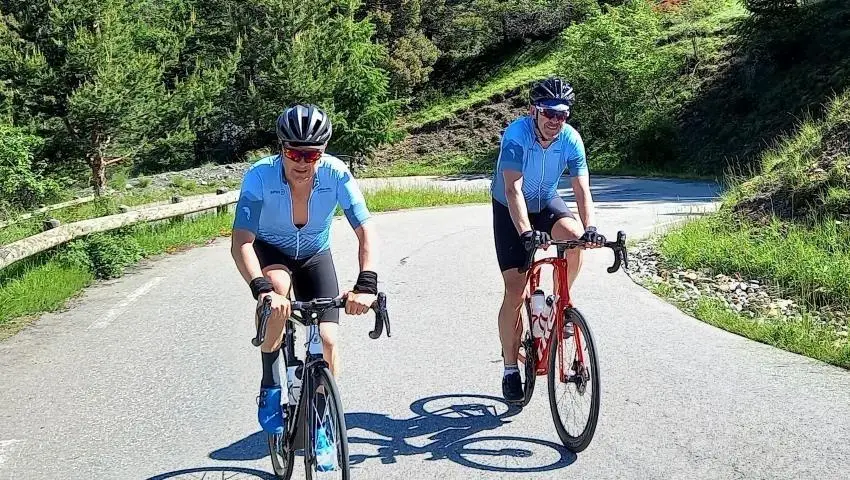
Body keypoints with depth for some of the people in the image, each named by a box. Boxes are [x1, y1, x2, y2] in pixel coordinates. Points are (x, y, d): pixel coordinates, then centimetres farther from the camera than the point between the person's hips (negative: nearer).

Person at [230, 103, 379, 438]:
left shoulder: (336, 174, -29)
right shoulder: (260, 176, -32)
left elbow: (366, 231, -32)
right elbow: (241, 242, -38)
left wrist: (366, 285, -48)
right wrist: (262, 289, -55)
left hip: (315, 256, 2)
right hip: (270, 251, -2)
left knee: (328, 340, -12)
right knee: (277, 285, -37)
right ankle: (270, 386, -17)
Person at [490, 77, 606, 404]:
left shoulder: (571, 139, -20)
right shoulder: (516, 134, -30)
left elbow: (582, 189, -26)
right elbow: (513, 188, -39)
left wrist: (590, 227, -44)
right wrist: (526, 233, -53)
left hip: (546, 203, 3)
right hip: (511, 210, -3)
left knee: (574, 236, -31)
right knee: (515, 292, -9)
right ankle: (510, 369, 5)